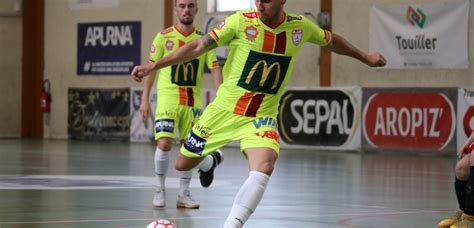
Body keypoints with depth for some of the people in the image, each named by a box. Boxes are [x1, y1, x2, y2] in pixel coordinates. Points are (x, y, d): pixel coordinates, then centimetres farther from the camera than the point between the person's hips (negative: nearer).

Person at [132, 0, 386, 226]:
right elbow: (199, 46, -15)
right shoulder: (241, 21, -14)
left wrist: (365, 58, 25)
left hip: (262, 117, 0)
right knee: (183, 164, 10)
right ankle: (210, 162, 47)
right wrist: (152, 65, -21)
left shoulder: (300, 26, -6)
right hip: (224, 111, 0)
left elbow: (331, 40, 15)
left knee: (264, 167, -28)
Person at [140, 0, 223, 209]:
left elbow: (215, 68, 0)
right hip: (168, 98, -3)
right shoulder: (164, 37, -1)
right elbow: (151, 68, 3)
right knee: (164, 143, -14)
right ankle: (159, 190, 3)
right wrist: (145, 100, -1)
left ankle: (184, 194, 16)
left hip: (193, 100, 3)